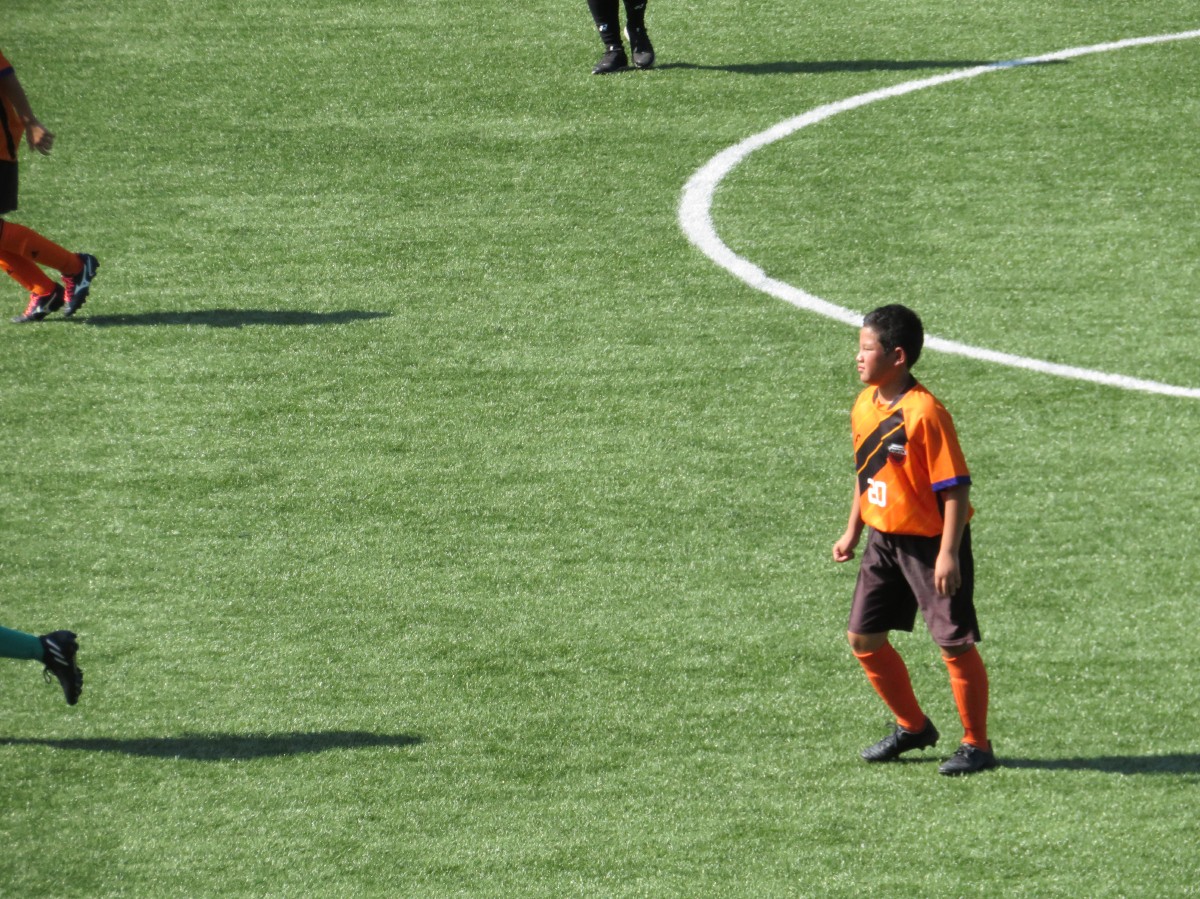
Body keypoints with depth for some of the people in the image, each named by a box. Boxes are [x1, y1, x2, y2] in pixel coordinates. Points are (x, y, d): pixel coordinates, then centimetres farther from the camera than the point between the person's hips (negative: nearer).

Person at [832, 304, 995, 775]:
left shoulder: (924, 412, -22)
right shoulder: (864, 406, 4)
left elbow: (956, 488, -21)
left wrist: (948, 554, -24)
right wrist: (852, 532, 18)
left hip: (930, 542, -8)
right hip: (884, 541, 9)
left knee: (955, 644, -1)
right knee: (863, 637, 10)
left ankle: (976, 745, 13)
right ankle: (912, 727, 28)